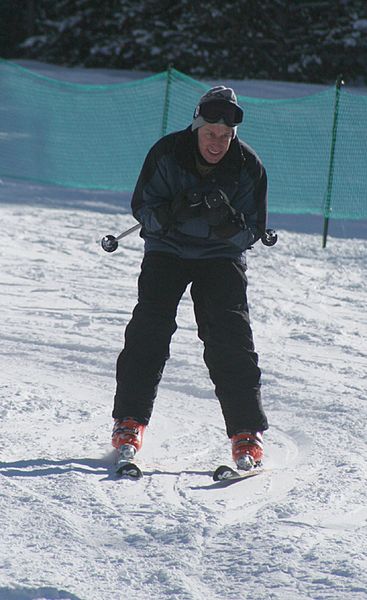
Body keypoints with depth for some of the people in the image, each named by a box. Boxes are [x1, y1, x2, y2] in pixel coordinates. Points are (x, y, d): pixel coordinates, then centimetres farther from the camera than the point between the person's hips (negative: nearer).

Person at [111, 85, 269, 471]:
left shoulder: (248, 167, -12)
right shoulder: (167, 153, -13)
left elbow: (253, 232, -9)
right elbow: (142, 207, -10)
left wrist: (228, 222, -32)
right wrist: (174, 212, -32)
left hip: (221, 256, 0)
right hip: (167, 250, 0)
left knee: (229, 334, -14)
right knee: (149, 327, -14)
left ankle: (247, 433, -11)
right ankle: (129, 421, -6)